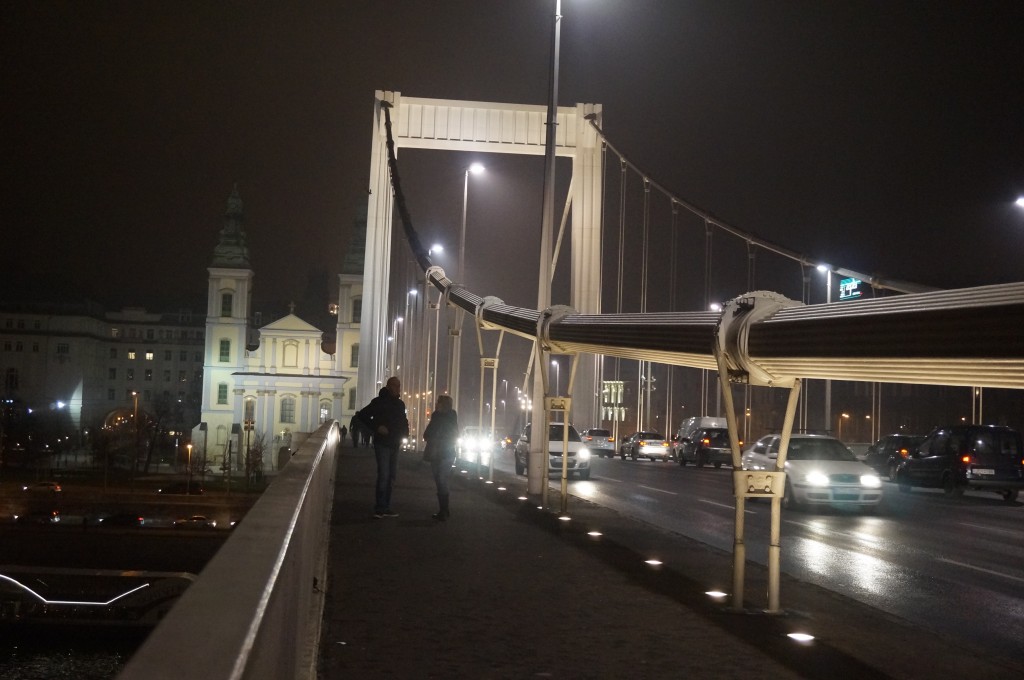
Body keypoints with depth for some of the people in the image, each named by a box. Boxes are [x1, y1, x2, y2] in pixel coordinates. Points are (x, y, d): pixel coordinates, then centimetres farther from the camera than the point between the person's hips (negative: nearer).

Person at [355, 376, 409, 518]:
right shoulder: (379, 402, -7)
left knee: (392, 476, 9)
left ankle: (385, 507, 16)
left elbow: (403, 422, 26)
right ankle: (380, 508, -11)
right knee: (383, 475, -13)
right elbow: (362, 416, -8)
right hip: (382, 444, -7)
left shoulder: (400, 404, 13)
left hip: (394, 444, 7)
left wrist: (403, 435, 8)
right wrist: (377, 428, -16)